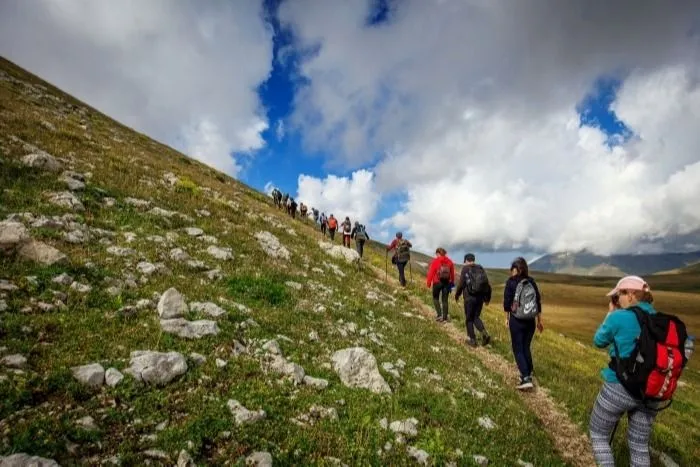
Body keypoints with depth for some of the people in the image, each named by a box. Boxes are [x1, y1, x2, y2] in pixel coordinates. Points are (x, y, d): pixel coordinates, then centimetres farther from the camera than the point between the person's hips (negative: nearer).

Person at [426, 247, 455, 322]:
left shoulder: (435, 261, -10)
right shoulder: (449, 261, 2)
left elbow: (431, 273, -9)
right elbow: (452, 273, 7)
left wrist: (428, 282, -1)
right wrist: (452, 282, 16)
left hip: (437, 283, -3)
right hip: (447, 283, 3)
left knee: (435, 298, 13)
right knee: (445, 300, 10)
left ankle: (440, 315, 0)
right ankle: (445, 317, 12)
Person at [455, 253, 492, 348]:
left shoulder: (465, 269, -6)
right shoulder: (481, 268, 7)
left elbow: (461, 284, -9)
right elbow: (487, 284, 7)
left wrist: (456, 295, 6)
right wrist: (487, 298, 18)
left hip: (469, 298, -4)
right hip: (480, 297, 5)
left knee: (469, 319, 9)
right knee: (476, 317, 18)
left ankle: (472, 340, 14)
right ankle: (484, 333, -3)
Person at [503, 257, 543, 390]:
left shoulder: (511, 282, -10)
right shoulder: (532, 282, 1)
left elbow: (507, 302, -8)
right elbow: (538, 302, 5)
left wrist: (507, 318, 6)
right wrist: (539, 321, 15)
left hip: (516, 321, -4)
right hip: (530, 321, 4)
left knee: (518, 349, 3)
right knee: (526, 347, 18)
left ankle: (526, 379, -6)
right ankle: (528, 374, 26)